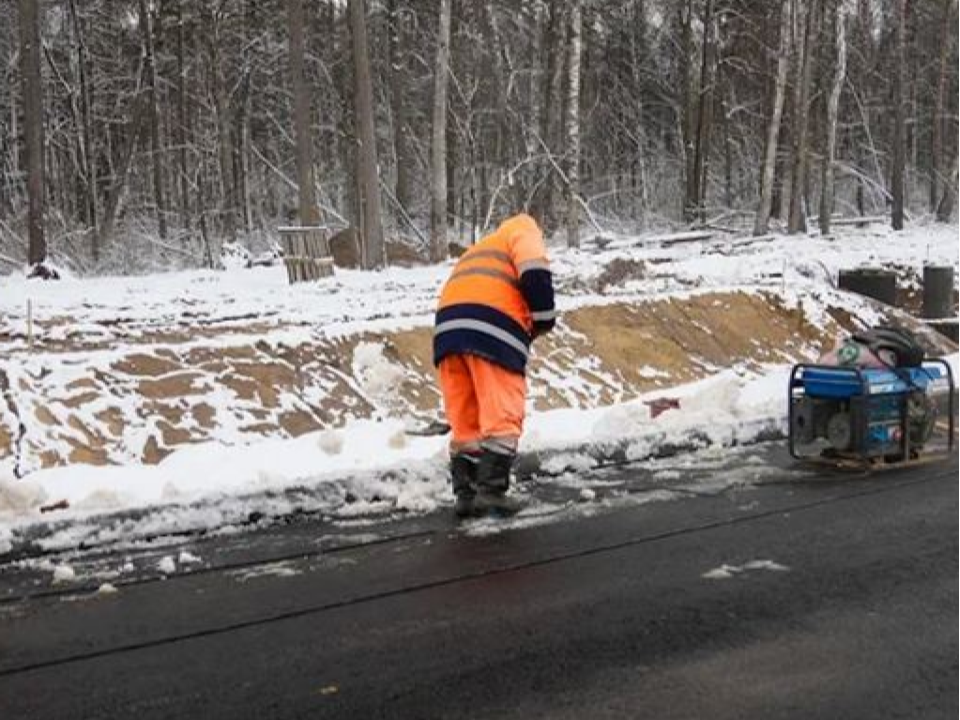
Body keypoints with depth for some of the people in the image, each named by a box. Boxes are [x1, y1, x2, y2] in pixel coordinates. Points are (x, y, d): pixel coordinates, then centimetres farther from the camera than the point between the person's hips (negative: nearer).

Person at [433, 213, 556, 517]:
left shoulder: (476, 253, 40)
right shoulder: (523, 233, 19)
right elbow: (534, 273, -2)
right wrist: (544, 319, 8)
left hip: (448, 327, 7)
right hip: (493, 328, -6)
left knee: (464, 420, 11)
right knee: (502, 416, -3)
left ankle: (465, 494, 11)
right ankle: (491, 490, -8)